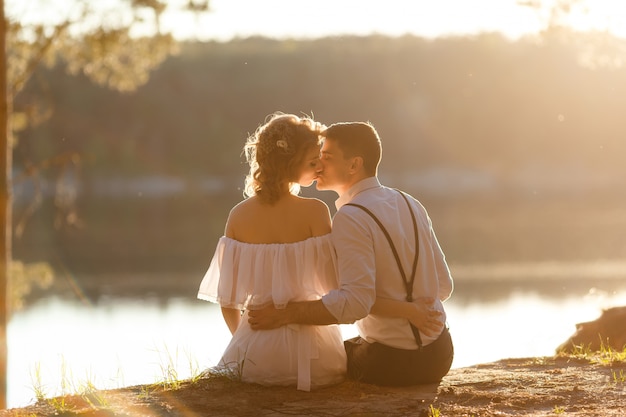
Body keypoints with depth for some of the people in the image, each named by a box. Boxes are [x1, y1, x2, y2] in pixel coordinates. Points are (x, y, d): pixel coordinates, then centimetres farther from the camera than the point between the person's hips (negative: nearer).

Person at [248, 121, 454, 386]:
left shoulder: (350, 218, -18)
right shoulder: (410, 205, 6)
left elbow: (355, 301, -28)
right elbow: (443, 285, 9)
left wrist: (286, 315, -22)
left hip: (393, 364, -7)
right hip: (439, 355, 7)